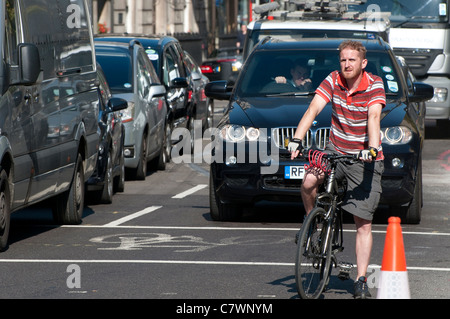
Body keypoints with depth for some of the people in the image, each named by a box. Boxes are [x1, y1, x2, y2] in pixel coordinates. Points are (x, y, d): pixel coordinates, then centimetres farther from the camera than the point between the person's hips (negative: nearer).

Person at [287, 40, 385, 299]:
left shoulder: (374, 85, -12)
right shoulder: (333, 81, -6)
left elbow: (374, 117, -28)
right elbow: (313, 109, -17)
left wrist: (372, 149, -43)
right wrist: (297, 139, -31)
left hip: (366, 158, -2)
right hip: (336, 150, 2)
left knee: (364, 224, -4)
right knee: (309, 182, -28)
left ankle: (361, 280, 2)